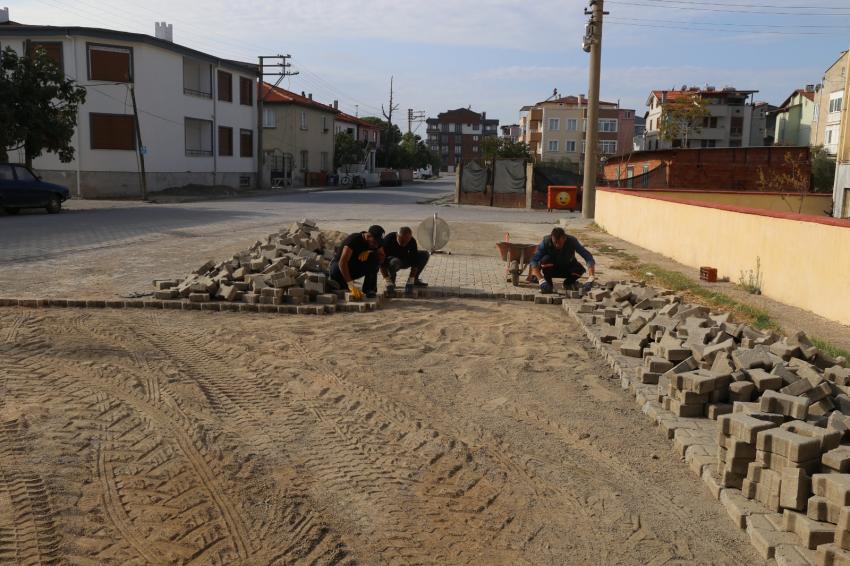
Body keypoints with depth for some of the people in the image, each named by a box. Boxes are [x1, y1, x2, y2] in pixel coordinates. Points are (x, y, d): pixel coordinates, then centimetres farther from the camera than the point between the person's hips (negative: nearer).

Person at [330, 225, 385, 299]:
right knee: (336, 272, -40)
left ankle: (370, 289, -18)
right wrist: (351, 286, -48)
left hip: (357, 267, 4)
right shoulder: (354, 239, -31)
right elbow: (342, 263, -41)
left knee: (375, 258, -23)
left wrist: (369, 252, -31)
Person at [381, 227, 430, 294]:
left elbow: (414, 262, -19)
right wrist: (388, 282, -34)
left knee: (425, 254, -14)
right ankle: (391, 280, -12)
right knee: (395, 262, -40)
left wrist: (410, 282, -27)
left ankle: (415, 279, -2)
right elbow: (382, 263, -29)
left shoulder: (412, 242, -20)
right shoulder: (388, 240, -29)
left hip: (404, 260, 4)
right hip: (390, 261, -4)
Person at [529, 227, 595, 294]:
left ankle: (568, 283, 2)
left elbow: (588, 256, -32)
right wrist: (541, 280, -45)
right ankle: (548, 284, -9)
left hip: (567, 269, 1)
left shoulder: (572, 241, -28)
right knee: (545, 259, -33)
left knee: (580, 269, -30)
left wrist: (591, 278, -45)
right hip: (551, 269, -1)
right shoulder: (546, 242, -29)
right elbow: (533, 261, -33)